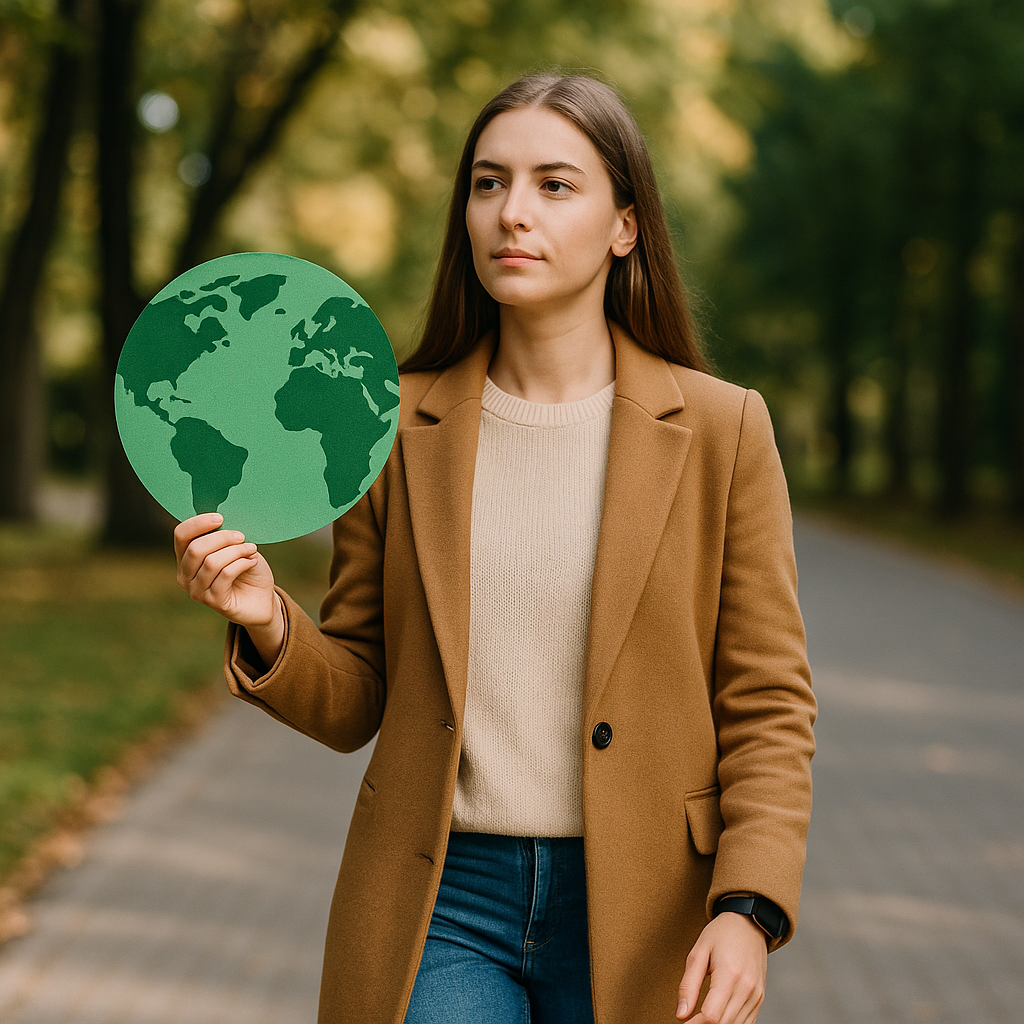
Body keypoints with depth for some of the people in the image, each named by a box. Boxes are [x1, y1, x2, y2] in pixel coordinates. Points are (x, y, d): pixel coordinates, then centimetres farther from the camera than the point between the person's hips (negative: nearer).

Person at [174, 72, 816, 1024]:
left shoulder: (721, 430, -3)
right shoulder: (396, 427, 2)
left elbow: (767, 709, -1)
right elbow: (356, 703, 7)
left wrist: (747, 911, -13)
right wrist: (269, 628, -12)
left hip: (634, 912, 0)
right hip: (439, 905, 1)